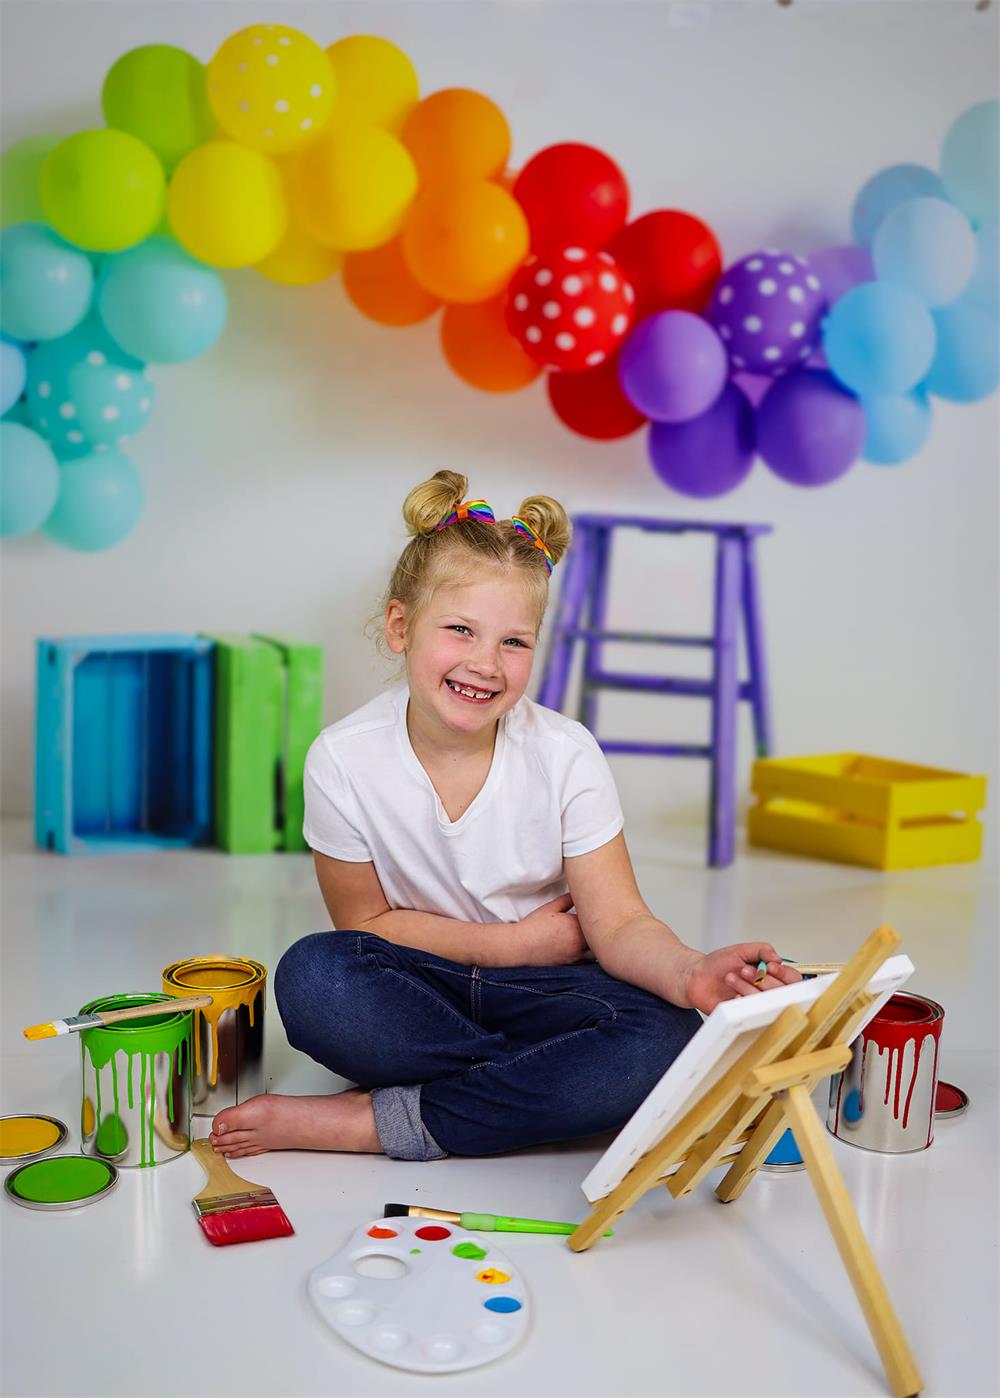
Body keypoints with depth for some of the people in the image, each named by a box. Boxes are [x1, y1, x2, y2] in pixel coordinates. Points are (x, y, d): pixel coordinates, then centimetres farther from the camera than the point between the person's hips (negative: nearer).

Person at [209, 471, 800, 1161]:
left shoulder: (566, 755, -13)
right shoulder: (344, 760, -13)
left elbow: (620, 925, -14)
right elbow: (365, 923, -3)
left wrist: (690, 973, -37)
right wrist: (517, 941, -12)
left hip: (539, 997, 1)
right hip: (415, 995, 0)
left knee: (663, 1040, -30)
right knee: (312, 977, -32)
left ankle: (371, 1122, -23)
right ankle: (542, 1090, -18)